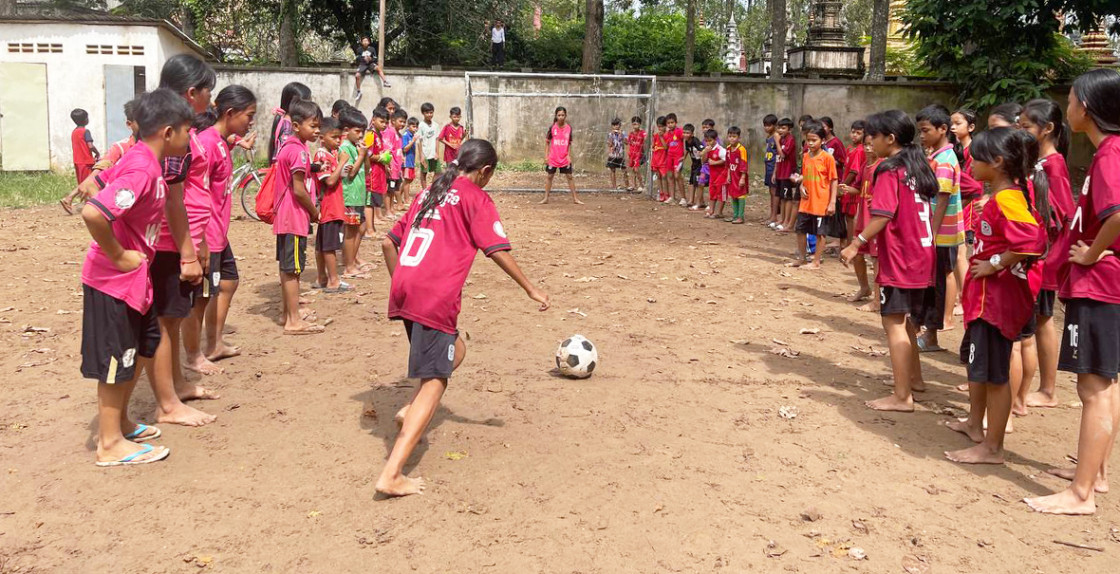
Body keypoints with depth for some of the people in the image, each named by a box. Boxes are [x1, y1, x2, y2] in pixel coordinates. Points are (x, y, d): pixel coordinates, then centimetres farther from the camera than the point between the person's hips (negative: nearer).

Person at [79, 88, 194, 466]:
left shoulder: (147, 161, 5)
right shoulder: (141, 170, -24)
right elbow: (92, 213, -36)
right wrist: (118, 255, -23)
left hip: (134, 277, 10)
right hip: (114, 279, -10)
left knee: (145, 346, 20)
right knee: (116, 360, 2)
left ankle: (120, 421, 34)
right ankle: (111, 443, 15)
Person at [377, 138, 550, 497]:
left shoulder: (429, 194, 23)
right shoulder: (475, 197, 3)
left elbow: (389, 243, 23)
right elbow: (497, 250, -5)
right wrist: (530, 288, 3)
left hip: (404, 290, 8)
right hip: (436, 296, -7)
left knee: (455, 350, 28)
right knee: (435, 382, -4)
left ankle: (411, 411, 11)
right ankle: (392, 475, -13)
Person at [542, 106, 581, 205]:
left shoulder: (569, 127, -3)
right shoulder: (552, 127, -6)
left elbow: (569, 143, 5)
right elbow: (547, 142, 1)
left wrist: (569, 156, -1)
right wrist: (546, 156, -4)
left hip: (565, 158, 1)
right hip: (553, 158, -1)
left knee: (569, 177, 4)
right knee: (550, 176, 7)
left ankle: (575, 198, 12)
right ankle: (546, 198, 16)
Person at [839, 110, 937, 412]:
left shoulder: (889, 170, -13)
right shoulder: (919, 168, 12)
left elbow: (882, 216, -22)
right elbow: (918, 211, 16)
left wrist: (856, 244, -19)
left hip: (899, 261, -9)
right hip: (921, 255, 9)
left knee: (893, 323, -6)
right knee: (903, 320, 21)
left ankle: (902, 397, -5)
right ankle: (914, 377, 33)